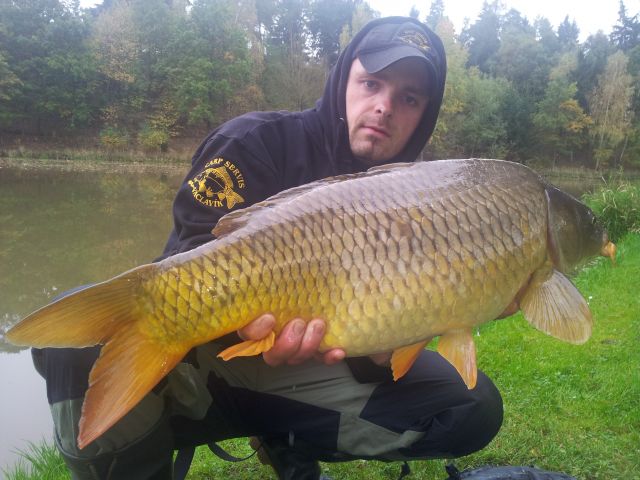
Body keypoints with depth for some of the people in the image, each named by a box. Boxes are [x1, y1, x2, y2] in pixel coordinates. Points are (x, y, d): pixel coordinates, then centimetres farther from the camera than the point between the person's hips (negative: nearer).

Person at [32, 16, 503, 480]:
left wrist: (378, 352, -23)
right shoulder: (258, 142, -9)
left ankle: (286, 441, 2)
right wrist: (243, 321, -39)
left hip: (303, 372, 4)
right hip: (202, 355, -3)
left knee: (474, 409, -8)